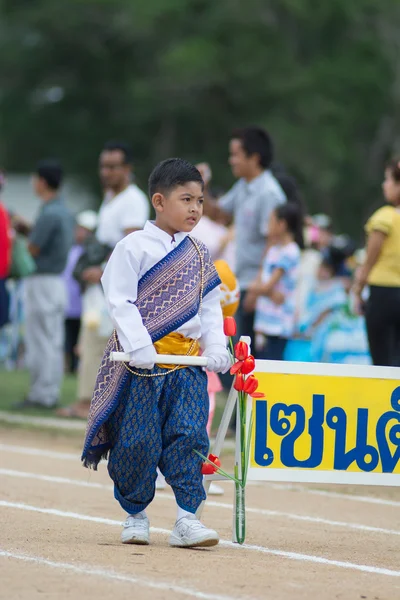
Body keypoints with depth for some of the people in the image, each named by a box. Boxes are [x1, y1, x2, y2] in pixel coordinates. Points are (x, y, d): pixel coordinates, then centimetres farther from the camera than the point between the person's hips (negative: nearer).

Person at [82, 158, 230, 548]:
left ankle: (186, 518, -6)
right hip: (141, 363, -4)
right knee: (137, 442, 0)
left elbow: (210, 306, 15)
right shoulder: (133, 248, -5)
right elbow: (119, 301, -9)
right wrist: (139, 346, -19)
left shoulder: (200, 256, 12)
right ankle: (135, 516, 16)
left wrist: (215, 347, 0)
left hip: (188, 362, 4)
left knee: (189, 436, -6)